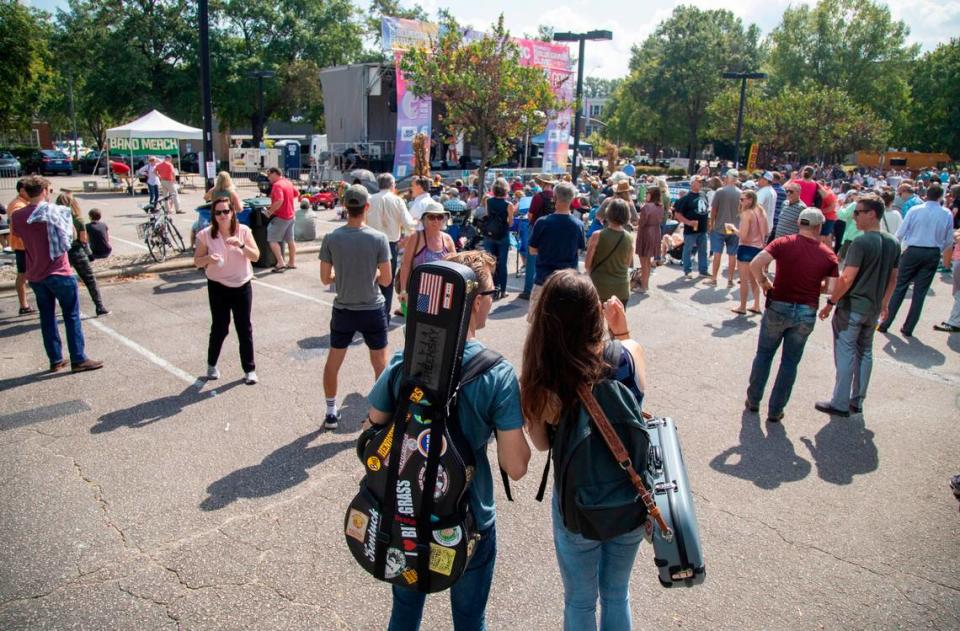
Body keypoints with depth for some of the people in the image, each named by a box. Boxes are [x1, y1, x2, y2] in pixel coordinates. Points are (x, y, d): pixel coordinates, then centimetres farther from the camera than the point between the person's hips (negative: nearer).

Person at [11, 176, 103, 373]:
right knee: (71, 316, 3)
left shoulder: (17, 216, 2)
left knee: (47, 316, 12)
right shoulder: (55, 210, -13)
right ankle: (78, 359, 4)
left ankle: (56, 360, 17)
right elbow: (68, 238, -8)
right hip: (58, 273, -5)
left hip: (35, 275, 5)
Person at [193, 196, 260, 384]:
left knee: (245, 328, 4)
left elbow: (256, 256, -8)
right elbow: (197, 261, -1)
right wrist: (208, 258, -23)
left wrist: (241, 245, -25)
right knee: (219, 328, 7)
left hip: (242, 286, 1)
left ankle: (249, 369, 14)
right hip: (218, 287, -1)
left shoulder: (243, 231, -5)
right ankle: (211, 365, 31)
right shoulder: (206, 234, -7)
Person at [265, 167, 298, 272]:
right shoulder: (288, 182, 9)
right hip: (290, 215, 9)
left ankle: (281, 263, -11)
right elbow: (296, 194, 25)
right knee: (290, 240, 15)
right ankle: (292, 262, 22)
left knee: (272, 240, -5)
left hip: (280, 217, -9)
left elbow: (279, 201, -31)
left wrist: (270, 212, -21)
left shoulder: (277, 185, -19)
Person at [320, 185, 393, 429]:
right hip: (372, 310, -2)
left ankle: (331, 412, 28)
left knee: (333, 362, 18)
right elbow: (386, 279, -9)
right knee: (381, 364, 14)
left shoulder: (331, 238, -9)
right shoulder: (378, 238, -14)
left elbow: (325, 278, -2)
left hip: (343, 310, 2)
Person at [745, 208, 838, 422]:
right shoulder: (828, 255, -2)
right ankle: (775, 410, 17)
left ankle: (753, 400, 25)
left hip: (778, 307, -1)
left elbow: (755, 264, -20)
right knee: (790, 362, 12)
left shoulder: (783, 243, -8)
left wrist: (764, 282, -3)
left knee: (764, 355, 17)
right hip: (806, 313, 1)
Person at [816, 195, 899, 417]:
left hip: (852, 307, -8)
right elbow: (893, 278, 14)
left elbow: (847, 279, -21)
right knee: (865, 353, 15)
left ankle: (840, 404, 5)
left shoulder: (861, 242, -19)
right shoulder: (893, 243, 6)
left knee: (846, 354, -1)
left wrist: (830, 302, -13)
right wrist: (884, 304, 24)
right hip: (873, 309, 8)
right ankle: (857, 401, 24)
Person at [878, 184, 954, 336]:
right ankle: (908, 328, 13)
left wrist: (901, 248, 14)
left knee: (900, 287, 7)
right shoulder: (947, 214, -2)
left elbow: (900, 233, -5)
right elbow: (949, 241, 3)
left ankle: (885, 324, 8)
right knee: (920, 292, 7)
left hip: (913, 251, -1)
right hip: (933, 254, 1)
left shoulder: (915, 210, -7)